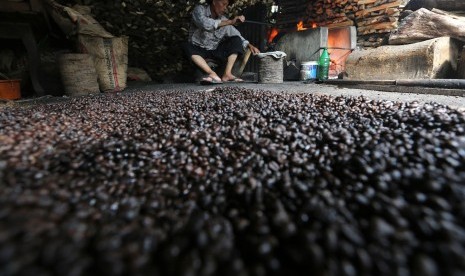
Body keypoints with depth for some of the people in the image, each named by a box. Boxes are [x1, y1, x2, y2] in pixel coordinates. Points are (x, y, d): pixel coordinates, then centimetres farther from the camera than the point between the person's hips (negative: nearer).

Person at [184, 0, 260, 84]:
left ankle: (227, 74, -27)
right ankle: (212, 74, -41)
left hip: (216, 51, 3)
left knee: (236, 40, -12)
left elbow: (238, 37, 3)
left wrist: (249, 45, -16)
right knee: (188, 47, -33)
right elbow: (205, 24, -32)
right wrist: (230, 22, -33)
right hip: (199, 50, -3)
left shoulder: (224, 20, -2)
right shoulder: (199, 9, -10)